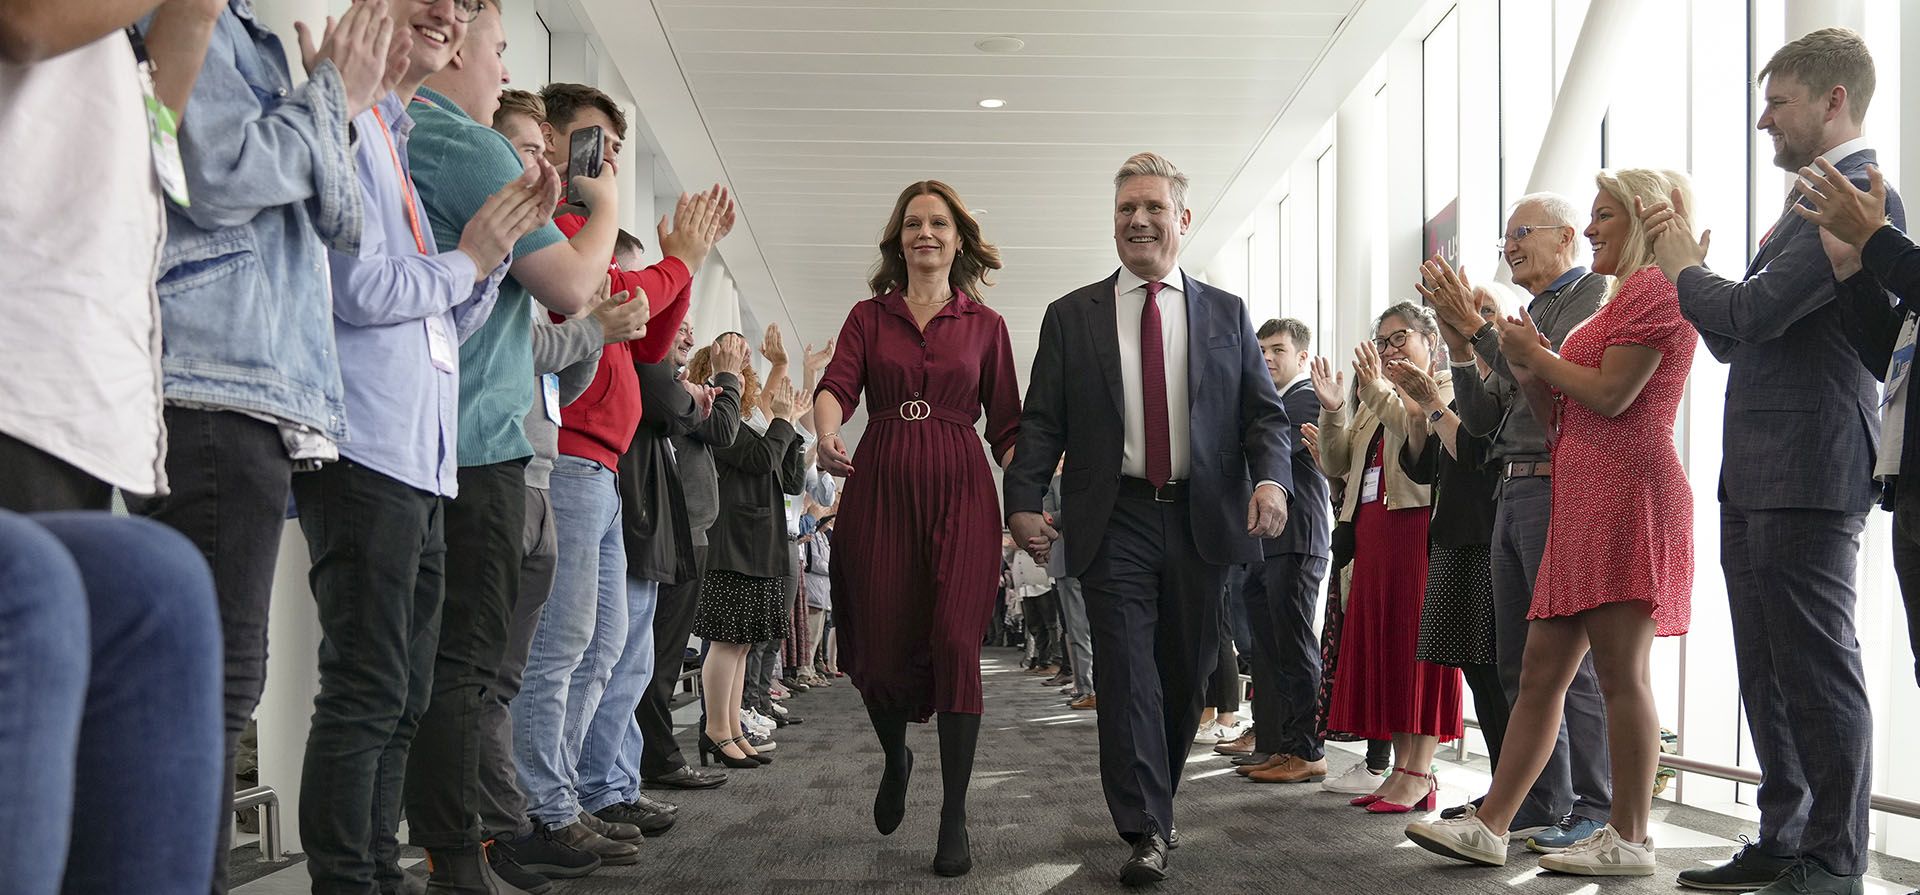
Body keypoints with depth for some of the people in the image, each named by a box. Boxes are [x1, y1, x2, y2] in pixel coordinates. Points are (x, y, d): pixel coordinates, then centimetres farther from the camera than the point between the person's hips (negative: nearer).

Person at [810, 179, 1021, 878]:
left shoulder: (986, 325, 13)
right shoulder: (868, 316, 13)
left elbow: (1007, 426, 12)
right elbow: (836, 384, -4)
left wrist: (1029, 497, -4)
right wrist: (827, 433, -26)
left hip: (959, 489, -1)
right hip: (879, 485, 1)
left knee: (956, 642, -13)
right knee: (880, 644, -1)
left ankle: (954, 819, -5)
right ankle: (896, 758, 33)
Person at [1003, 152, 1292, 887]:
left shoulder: (1226, 314, 11)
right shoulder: (1071, 316, 8)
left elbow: (1263, 412, 7)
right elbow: (1041, 422, 4)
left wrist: (1270, 477, -13)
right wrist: (1023, 501, -9)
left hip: (1203, 518, 2)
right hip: (1115, 519, -1)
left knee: (1185, 675, 10)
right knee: (1127, 674, -6)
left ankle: (1154, 802, 28)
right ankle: (1147, 832, -3)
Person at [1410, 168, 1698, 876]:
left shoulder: (1653, 287, -3)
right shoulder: (1621, 298, 27)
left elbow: (1611, 395, -15)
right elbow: (1563, 420, 23)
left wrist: (1537, 353, -1)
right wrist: (1528, 372, 6)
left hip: (1624, 493, -10)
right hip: (1583, 500, 10)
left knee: (1620, 672, -8)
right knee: (1541, 671, 6)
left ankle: (1629, 839, -2)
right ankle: (1489, 825, 7)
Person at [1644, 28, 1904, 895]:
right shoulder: (1808, 205, 20)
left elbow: (1755, 313, -21)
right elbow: (1733, 341, 21)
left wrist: (1682, 270, -3)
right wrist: (1693, 264, 8)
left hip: (1807, 473, -10)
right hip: (1755, 476, 10)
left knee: (1816, 667, -4)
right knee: (1770, 672, 13)